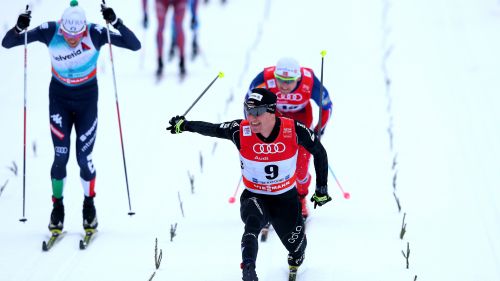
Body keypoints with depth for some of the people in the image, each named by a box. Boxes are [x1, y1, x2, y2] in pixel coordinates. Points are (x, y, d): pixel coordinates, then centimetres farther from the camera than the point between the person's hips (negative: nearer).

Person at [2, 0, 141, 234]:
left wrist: (116, 23, -42)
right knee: (61, 156, -7)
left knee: (84, 157, -3)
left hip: (87, 99, -1)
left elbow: (135, 45, -28)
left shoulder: (95, 33, -24)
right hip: (59, 98, 1)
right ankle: (57, 206, 11)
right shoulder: (50, 32, -21)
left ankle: (89, 205, 20)